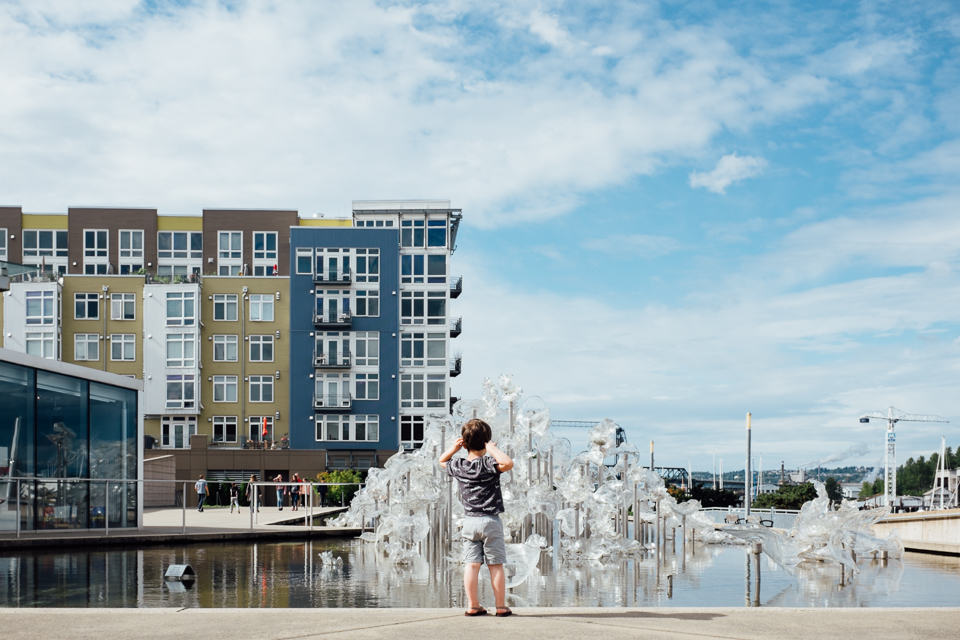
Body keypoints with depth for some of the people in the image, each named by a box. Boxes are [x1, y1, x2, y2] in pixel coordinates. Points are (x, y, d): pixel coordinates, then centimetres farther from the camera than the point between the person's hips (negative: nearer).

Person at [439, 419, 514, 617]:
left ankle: (473, 605, 7)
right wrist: (492, 449, -20)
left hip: (469, 521, 4)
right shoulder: (488, 463, -13)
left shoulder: (458, 465, 3)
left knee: (471, 564, 5)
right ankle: (501, 606, 7)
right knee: (496, 565, 2)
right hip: (490, 521, -4)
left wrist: (454, 448, 7)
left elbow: (442, 461, 24)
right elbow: (508, 463, -32)